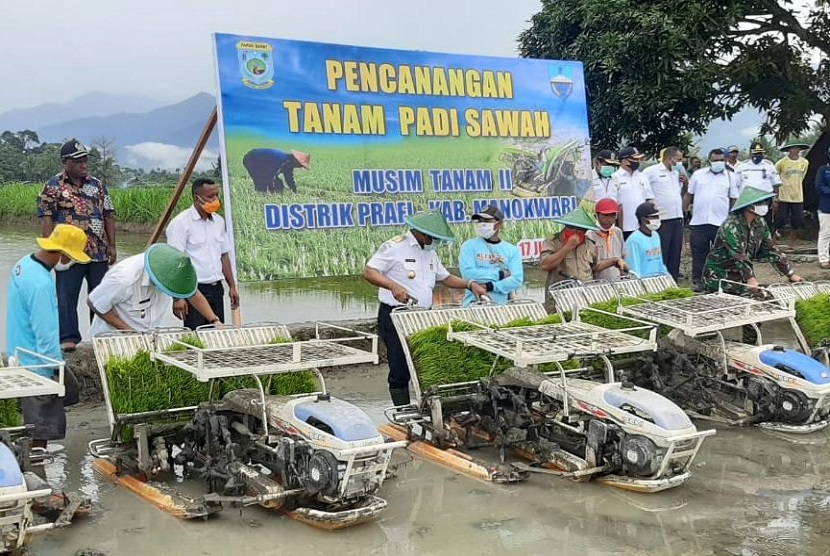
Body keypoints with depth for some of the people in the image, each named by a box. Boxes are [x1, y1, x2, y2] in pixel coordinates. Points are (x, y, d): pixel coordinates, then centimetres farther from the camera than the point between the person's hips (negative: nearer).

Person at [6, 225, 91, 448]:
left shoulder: (25, 263, 5)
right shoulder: (41, 284, -26)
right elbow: (45, 334, -24)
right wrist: (58, 370, -15)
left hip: (21, 360, 10)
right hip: (37, 366, -10)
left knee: (37, 425, 19)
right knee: (42, 428, 1)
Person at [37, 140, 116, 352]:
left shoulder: (97, 185, 11)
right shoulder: (53, 187, 0)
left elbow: (109, 216, 12)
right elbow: (46, 219, -4)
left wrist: (111, 245, 5)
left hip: (99, 252, 4)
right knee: (66, 297, -2)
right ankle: (68, 338, 4)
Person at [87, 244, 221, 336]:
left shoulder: (173, 272, -12)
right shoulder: (125, 278, -30)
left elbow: (193, 294, 4)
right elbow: (94, 303, -19)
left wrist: (214, 320, -6)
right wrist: (126, 330, -19)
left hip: (150, 335, 6)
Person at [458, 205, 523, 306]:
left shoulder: (512, 250, 8)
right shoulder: (469, 246, 5)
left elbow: (517, 280, -4)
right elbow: (468, 273, -11)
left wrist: (489, 286, -15)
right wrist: (500, 274, -6)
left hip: (502, 305, 2)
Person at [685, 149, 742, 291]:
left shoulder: (731, 177, 6)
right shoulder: (698, 174, 7)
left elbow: (734, 200, 6)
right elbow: (689, 195, 11)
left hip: (721, 222, 0)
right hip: (699, 221, 0)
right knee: (698, 253, 3)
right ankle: (697, 281, 11)